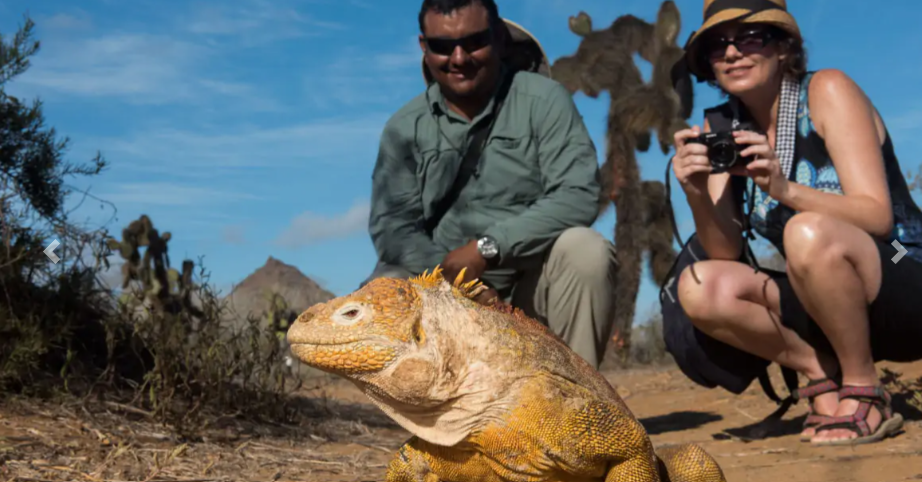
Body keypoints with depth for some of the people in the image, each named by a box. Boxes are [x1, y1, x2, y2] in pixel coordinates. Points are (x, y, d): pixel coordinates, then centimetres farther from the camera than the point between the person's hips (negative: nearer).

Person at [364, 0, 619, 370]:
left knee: (585, 250, -30)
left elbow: (578, 196, -15)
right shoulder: (405, 127, 3)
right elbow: (391, 224, -4)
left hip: (533, 281, -1)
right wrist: (458, 282, -21)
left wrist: (487, 248, -23)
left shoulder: (542, 100, -3)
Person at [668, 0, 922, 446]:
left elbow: (877, 217, -19)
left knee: (808, 232, -34)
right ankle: (822, 371, -2)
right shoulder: (724, 127, 2)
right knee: (699, 288, -17)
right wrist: (696, 194, -23)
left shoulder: (826, 91, -11)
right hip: (828, 303, 5)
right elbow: (726, 253, -4)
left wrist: (785, 190, -34)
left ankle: (864, 393, -15)